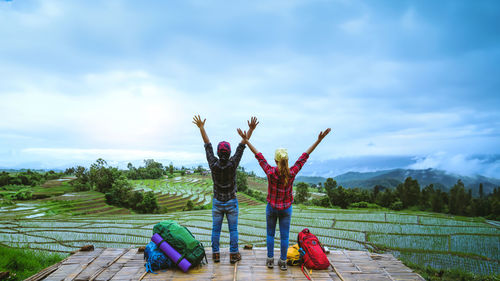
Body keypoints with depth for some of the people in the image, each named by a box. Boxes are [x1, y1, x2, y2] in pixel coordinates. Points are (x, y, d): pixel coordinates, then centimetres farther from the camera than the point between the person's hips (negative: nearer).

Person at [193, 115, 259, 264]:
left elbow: (207, 145, -6)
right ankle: (233, 254, 14)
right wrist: (251, 130, -12)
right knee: (233, 229, 9)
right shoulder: (232, 164, -16)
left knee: (216, 229, 12)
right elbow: (241, 146, -14)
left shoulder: (213, 165, -13)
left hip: (217, 203, 1)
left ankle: (215, 254, 19)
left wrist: (201, 127, 2)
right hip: (231, 203, -1)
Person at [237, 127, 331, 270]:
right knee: (284, 235, 11)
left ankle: (270, 260, 24)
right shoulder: (292, 173, -17)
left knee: (270, 234, 16)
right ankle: (283, 262, 21)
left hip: (272, 207, 0)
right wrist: (319, 140, -7)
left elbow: (258, 155, -15)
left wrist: (246, 140, -8)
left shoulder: (270, 172, -21)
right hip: (286, 208, 1)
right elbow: (305, 155, -13)